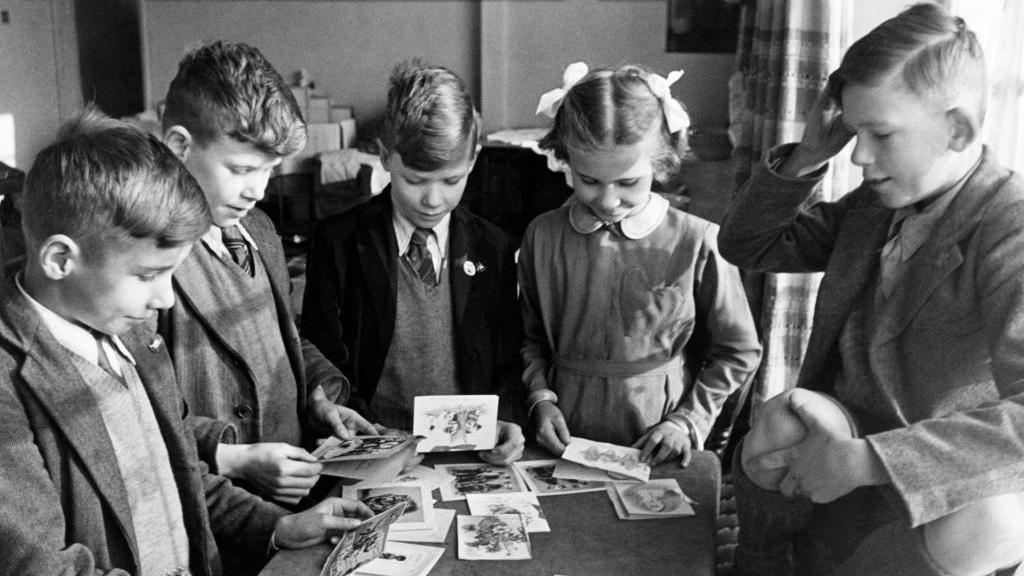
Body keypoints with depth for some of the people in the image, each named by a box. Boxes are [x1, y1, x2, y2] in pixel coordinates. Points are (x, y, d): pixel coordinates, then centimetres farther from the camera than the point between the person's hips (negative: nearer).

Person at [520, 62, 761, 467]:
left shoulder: (697, 243, -7)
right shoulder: (542, 237, 1)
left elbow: (739, 352, 4)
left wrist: (689, 421, -3)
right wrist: (541, 399, -1)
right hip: (566, 444, 0)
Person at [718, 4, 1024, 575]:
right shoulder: (877, 202, 2)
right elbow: (748, 246, 9)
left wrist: (862, 461, -33)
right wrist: (807, 157, -6)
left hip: (927, 496, -6)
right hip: (840, 439, 6)